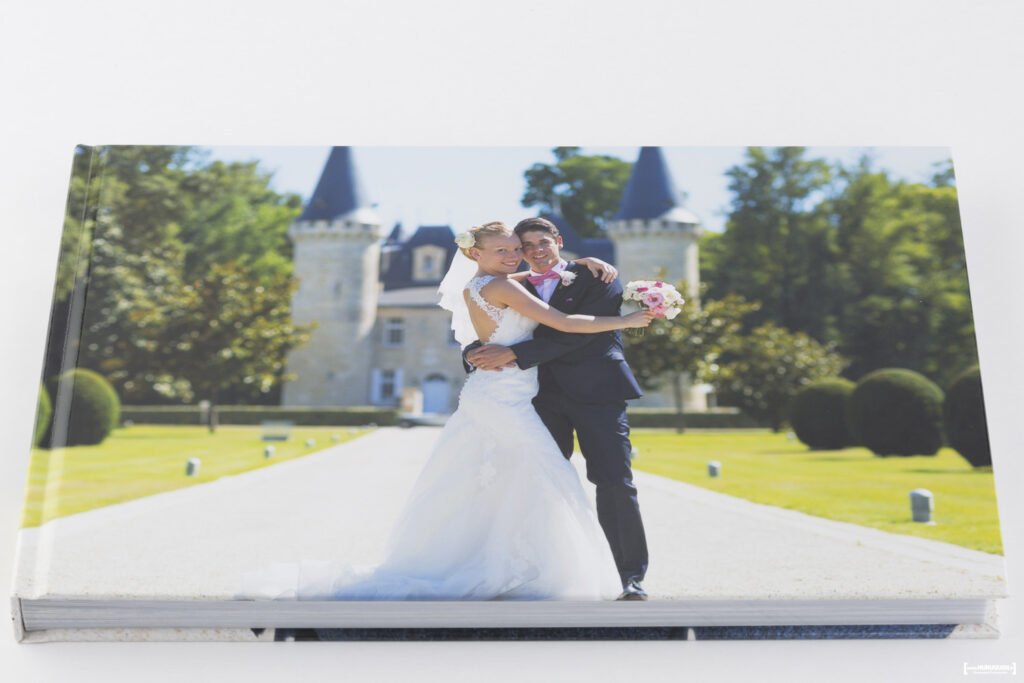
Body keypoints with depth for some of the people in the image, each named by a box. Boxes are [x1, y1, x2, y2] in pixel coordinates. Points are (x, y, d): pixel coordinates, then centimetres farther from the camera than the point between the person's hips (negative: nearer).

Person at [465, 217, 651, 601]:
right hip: (545, 395, 4)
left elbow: (576, 333, -13)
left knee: (614, 483, -6)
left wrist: (513, 353, -19)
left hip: (596, 391, -4)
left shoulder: (596, 278, 2)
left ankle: (630, 577, 5)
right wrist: (476, 355, -13)